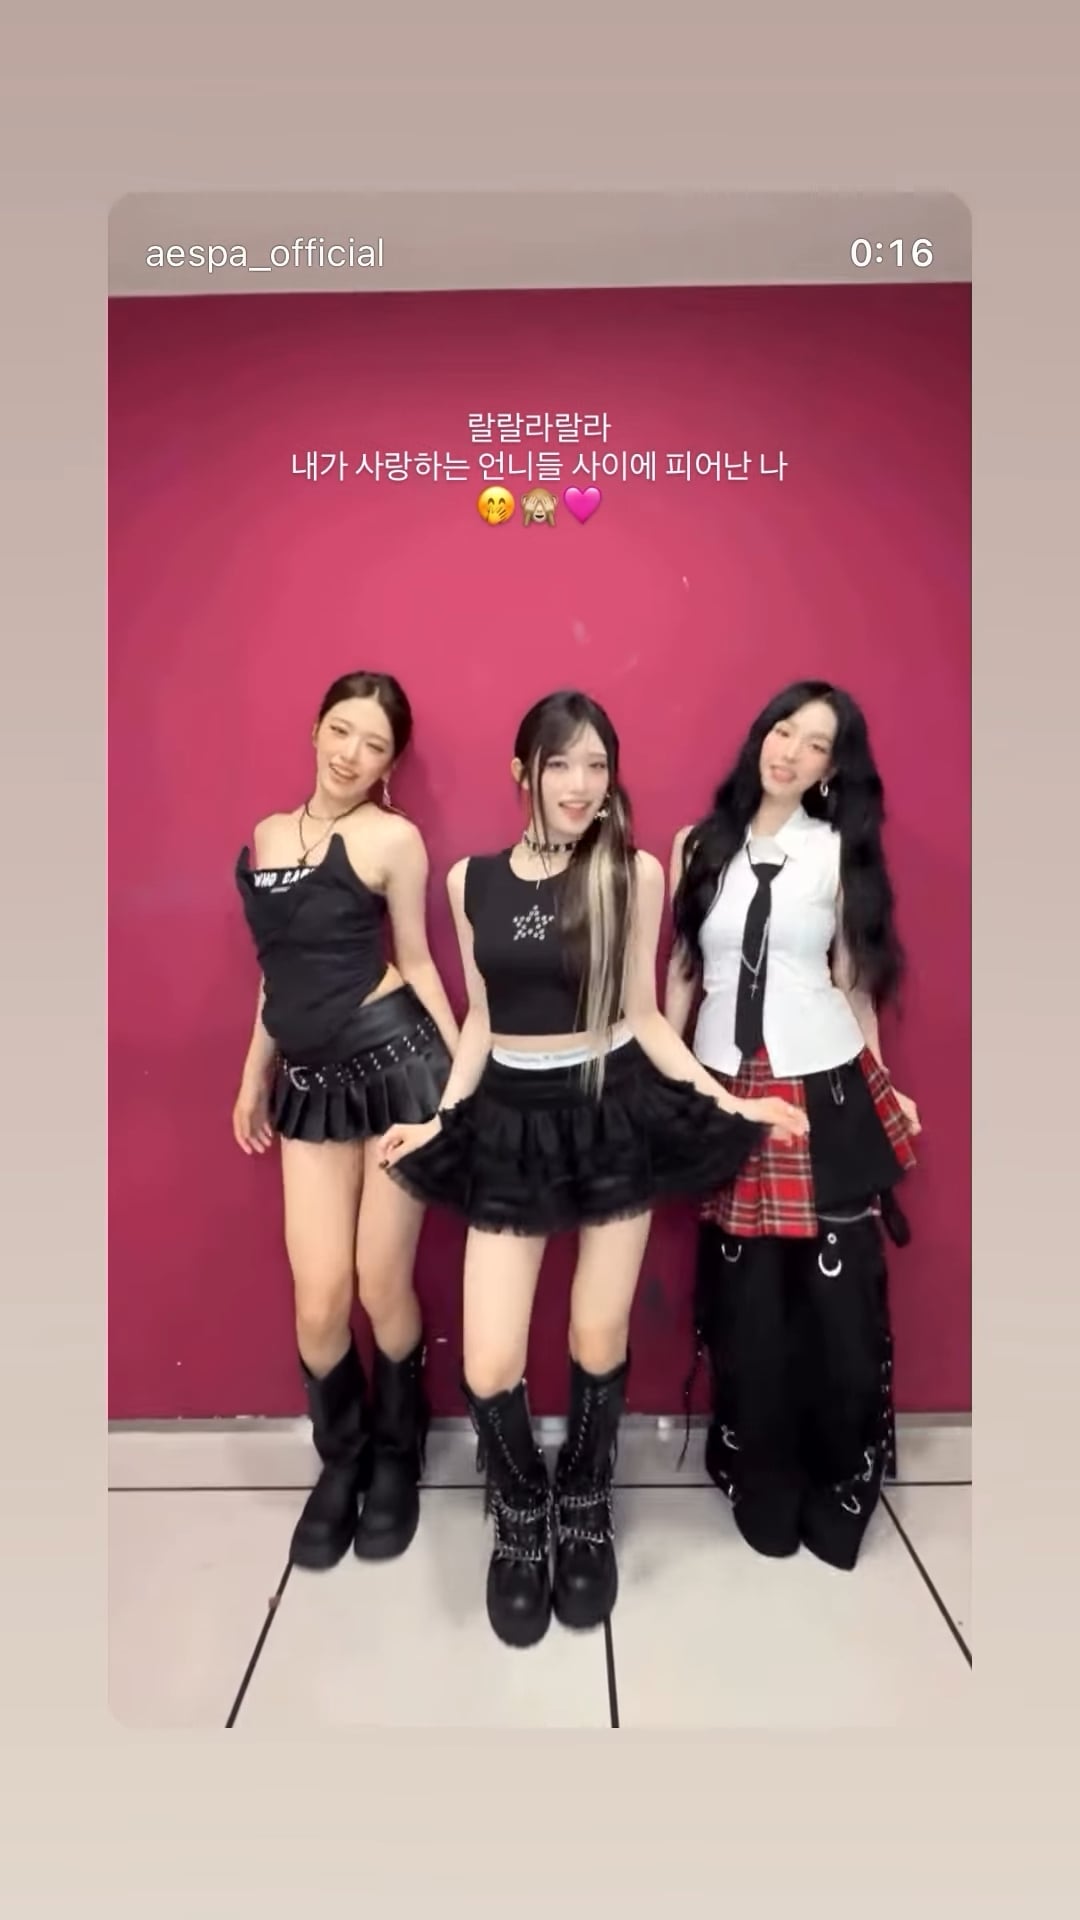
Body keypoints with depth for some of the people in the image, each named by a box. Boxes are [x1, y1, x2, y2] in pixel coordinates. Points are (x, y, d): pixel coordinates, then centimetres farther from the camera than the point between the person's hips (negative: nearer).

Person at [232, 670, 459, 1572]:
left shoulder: (392, 838, -5)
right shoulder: (265, 836, 10)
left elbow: (417, 960, 0)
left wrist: (464, 1066, 1)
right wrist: (253, 1075, 20)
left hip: (395, 1064, -4)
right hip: (311, 1084, 4)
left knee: (383, 1286, 6)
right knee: (318, 1302, 3)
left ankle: (397, 1458, 33)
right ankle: (340, 1461, 31)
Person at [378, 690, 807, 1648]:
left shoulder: (637, 872, -4)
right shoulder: (471, 879, 1)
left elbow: (643, 1014, 0)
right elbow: (480, 1019, 7)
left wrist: (725, 1100, -7)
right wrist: (438, 1120, 0)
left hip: (615, 1113, -1)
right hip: (511, 1121, 1)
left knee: (599, 1342, 11)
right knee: (489, 1366, -1)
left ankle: (584, 1512, 40)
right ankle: (520, 1520, 31)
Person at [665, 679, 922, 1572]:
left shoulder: (839, 851, 2)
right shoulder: (700, 844, 5)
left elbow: (854, 977, 4)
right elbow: (681, 969, 8)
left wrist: (883, 1086, 2)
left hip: (824, 1087, -1)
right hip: (726, 1087, 1)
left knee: (840, 1291, 4)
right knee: (745, 1298, 8)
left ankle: (839, 1490, 27)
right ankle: (764, 1488, 29)